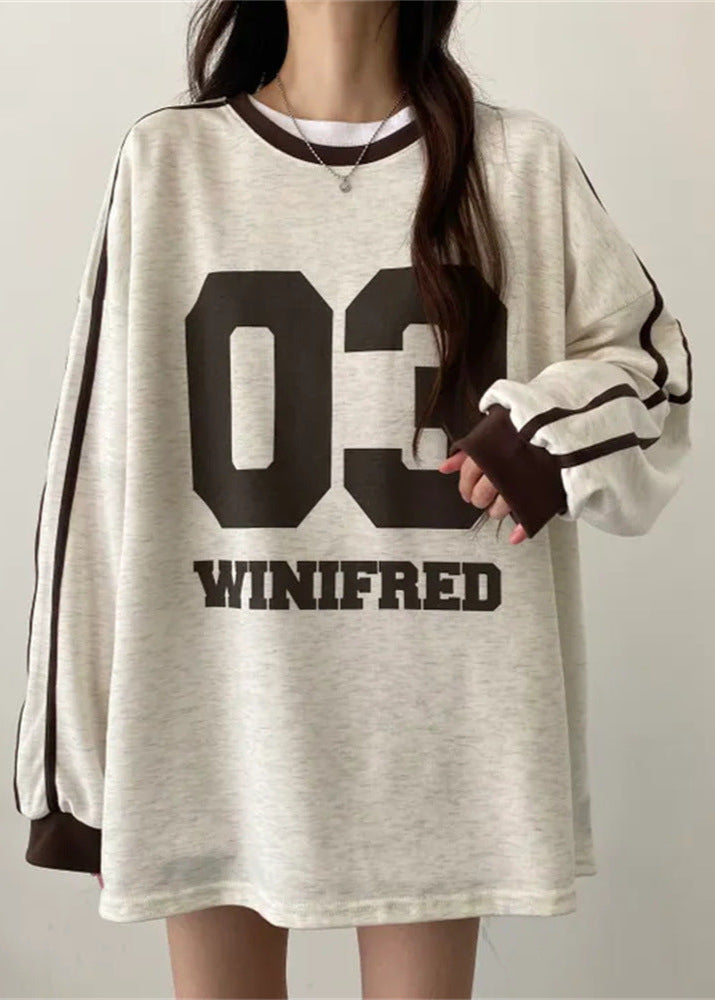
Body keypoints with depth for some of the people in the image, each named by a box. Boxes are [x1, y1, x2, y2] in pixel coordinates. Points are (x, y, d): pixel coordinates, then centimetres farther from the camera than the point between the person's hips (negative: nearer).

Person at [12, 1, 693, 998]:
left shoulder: (523, 161, 2)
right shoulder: (166, 159, -1)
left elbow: (650, 356, 13)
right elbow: (97, 462, -1)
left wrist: (559, 430, -11)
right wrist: (77, 753, 0)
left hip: (439, 711, 1)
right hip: (215, 711, 0)